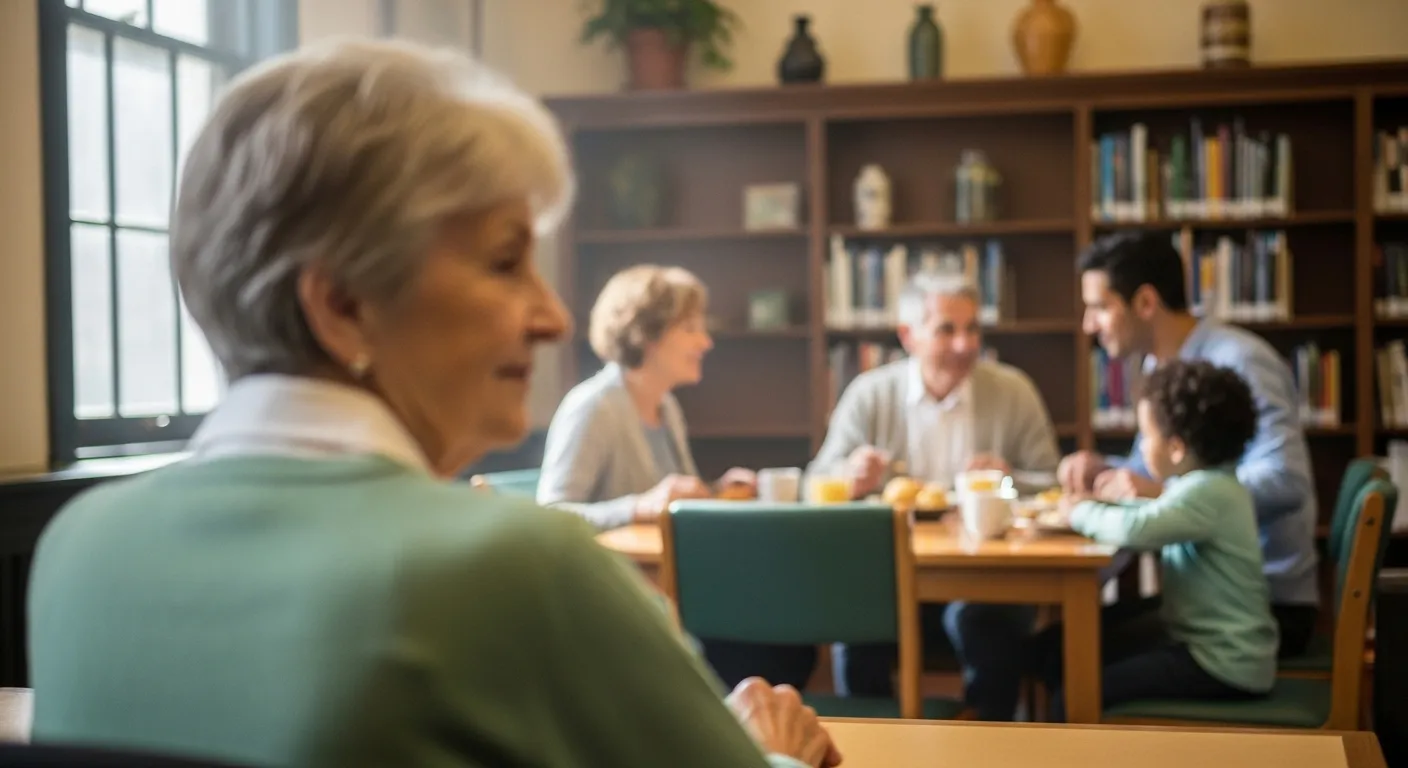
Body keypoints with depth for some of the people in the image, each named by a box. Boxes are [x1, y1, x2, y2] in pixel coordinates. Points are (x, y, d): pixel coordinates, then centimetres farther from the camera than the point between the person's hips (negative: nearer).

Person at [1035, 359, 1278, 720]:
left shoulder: (1209, 493, -21)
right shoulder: (1205, 484, 11)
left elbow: (1135, 529, -34)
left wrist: (1081, 511, -16)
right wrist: (1107, 501, 5)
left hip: (1224, 665, -11)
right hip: (1197, 637, 11)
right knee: (1057, 647, 12)